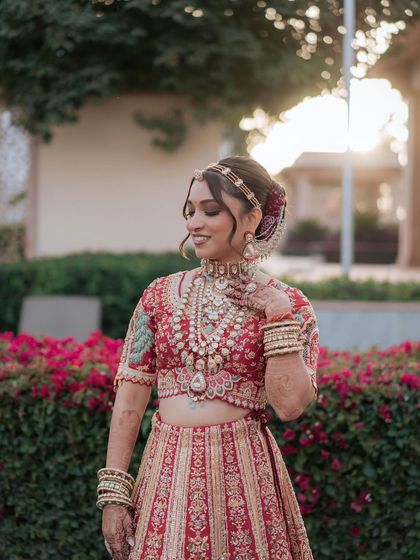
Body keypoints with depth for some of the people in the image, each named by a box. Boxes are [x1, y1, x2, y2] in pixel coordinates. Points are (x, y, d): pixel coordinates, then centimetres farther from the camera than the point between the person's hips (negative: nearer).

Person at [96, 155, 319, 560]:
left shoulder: (286, 304, -1)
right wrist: (113, 494, -2)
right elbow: (130, 397, 2)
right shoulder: (160, 294, 4)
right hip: (166, 471, 2)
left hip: (243, 474, -2)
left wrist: (279, 317, -14)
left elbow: (290, 405, -11)